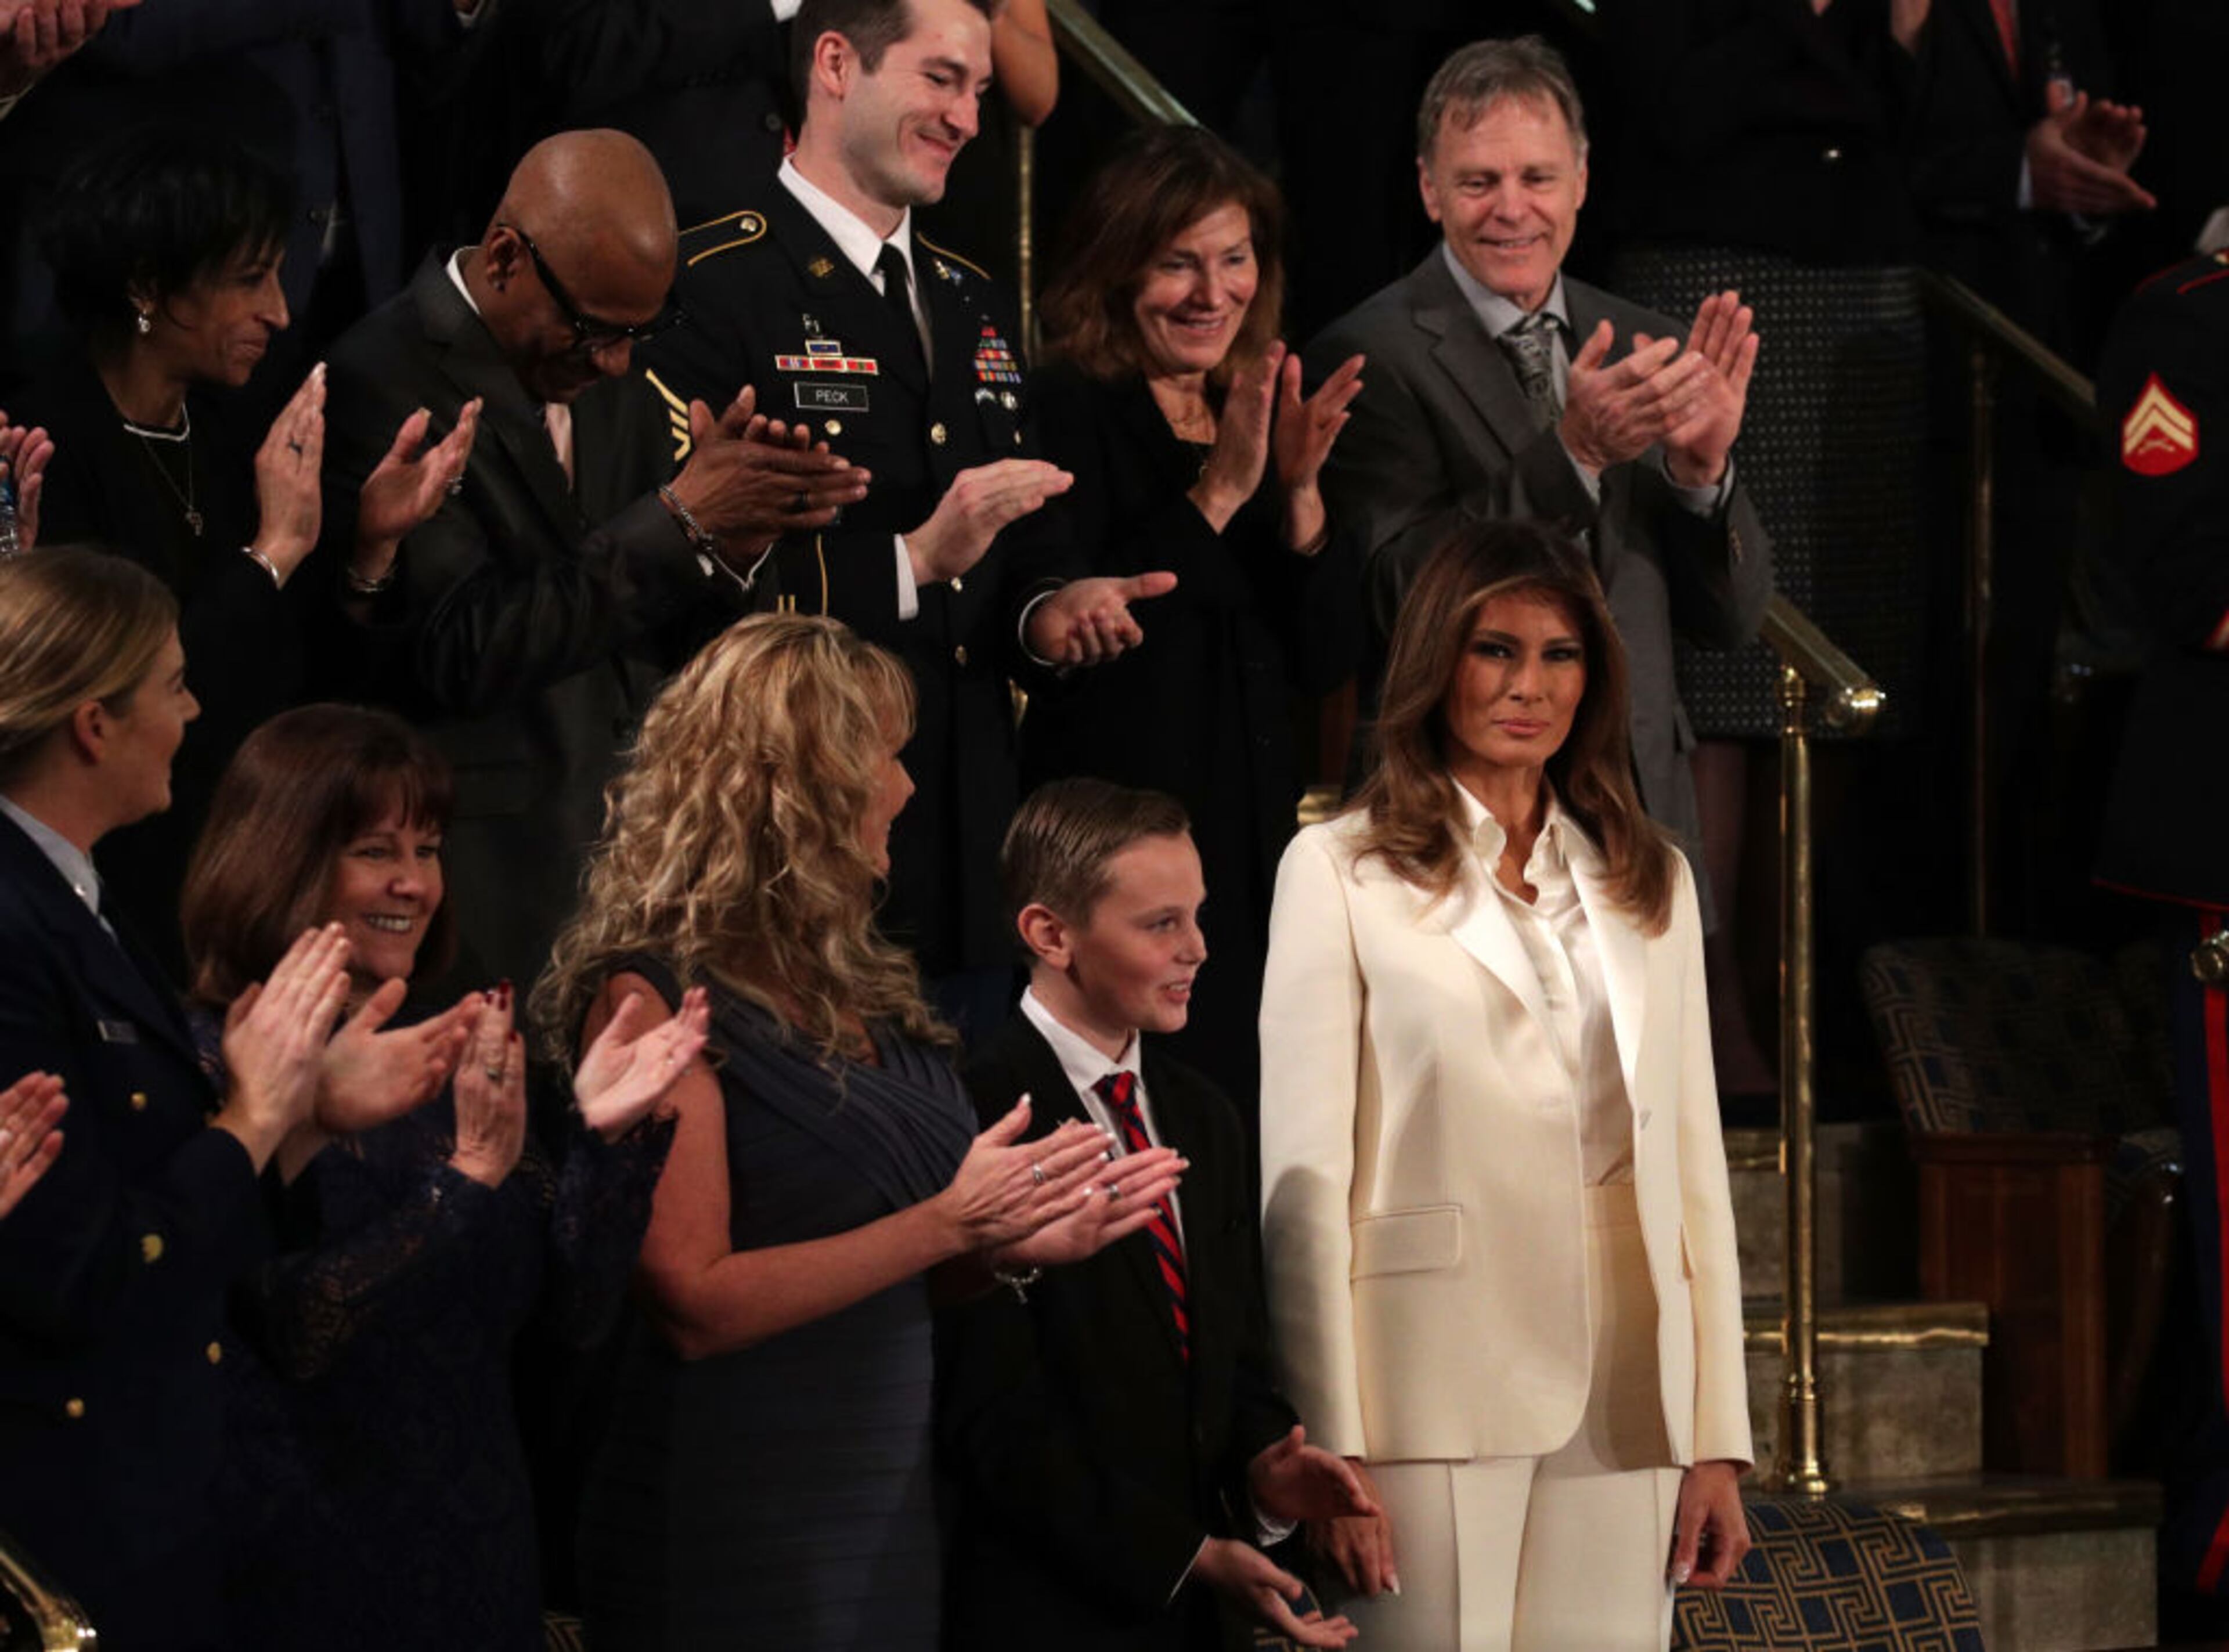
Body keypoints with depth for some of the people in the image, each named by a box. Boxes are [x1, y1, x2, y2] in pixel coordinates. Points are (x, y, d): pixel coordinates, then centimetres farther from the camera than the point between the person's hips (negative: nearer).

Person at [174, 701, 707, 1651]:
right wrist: (471, 1173, -23)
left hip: (473, 1554, 6)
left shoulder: (453, 1064, 7)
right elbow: (299, 1331, -21)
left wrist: (603, 1131, -9)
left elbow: (572, 1312, 4)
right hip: (309, 1565, -6)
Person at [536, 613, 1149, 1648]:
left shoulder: (849, 993, 11)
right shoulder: (654, 998, -12)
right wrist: (946, 1222, -17)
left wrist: (1008, 1241, -1)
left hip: (888, 1511, 7)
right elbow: (696, 1306, -18)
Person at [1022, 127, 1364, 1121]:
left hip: (1253, 841, 6)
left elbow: (1326, 661, 10)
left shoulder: (1259, 416, 14)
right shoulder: (1068, 412, -5)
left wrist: (1299, 490, -5)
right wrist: (1217, 495, -18)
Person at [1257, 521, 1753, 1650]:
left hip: (1625, 1416, 4)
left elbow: (1695, 1163, 14)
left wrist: (1718, 1439, 7)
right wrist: (1331, 1453, -9)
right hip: (1437, 1413, -4)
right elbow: (1305, 1179, -2)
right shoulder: (1341, 872, 3)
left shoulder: (1652, 883, 16)